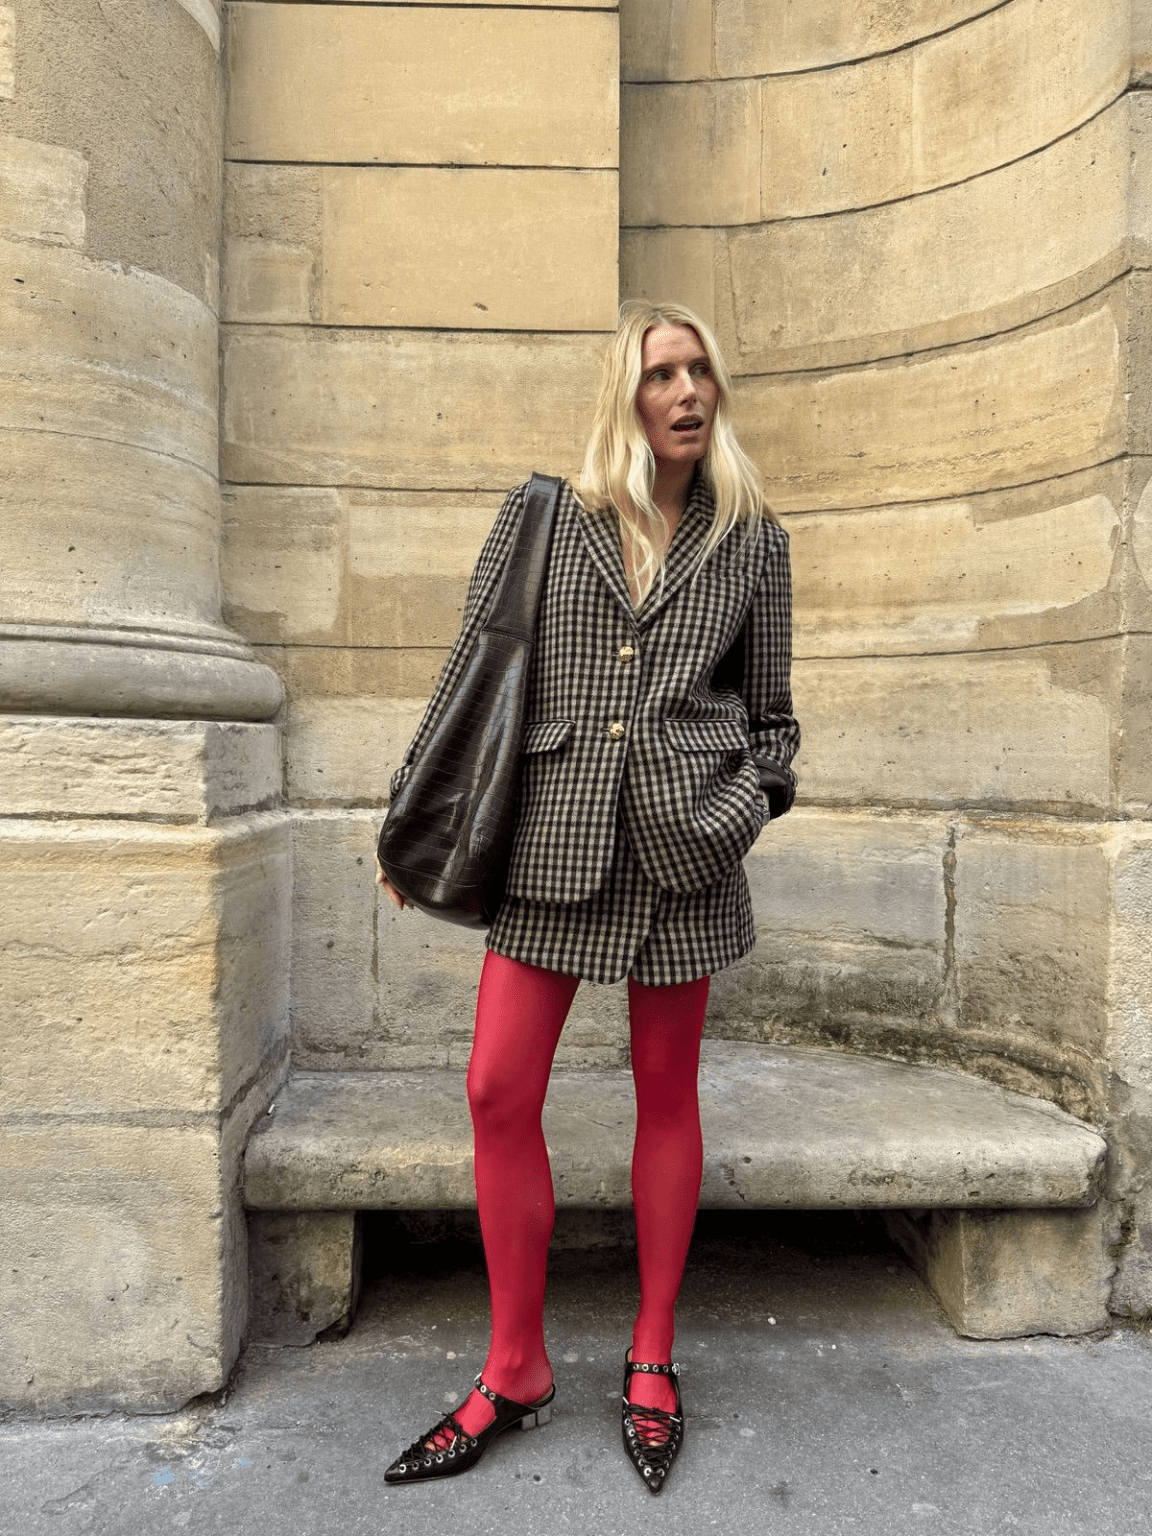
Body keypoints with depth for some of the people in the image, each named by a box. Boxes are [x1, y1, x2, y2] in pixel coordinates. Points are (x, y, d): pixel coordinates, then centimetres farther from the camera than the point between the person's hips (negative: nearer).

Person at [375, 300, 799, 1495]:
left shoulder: (753, 543, 7)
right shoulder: (540, 519, 5)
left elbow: (771, 718, 12)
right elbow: (469, 676, 6)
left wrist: (737, 814, -4)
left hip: (681, 848, 0)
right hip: (553, 838, 1)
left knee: (667, 1094, 10)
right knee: (499, 1092, -1)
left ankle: (652, 1360, 30)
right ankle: (515, 1369, 21)